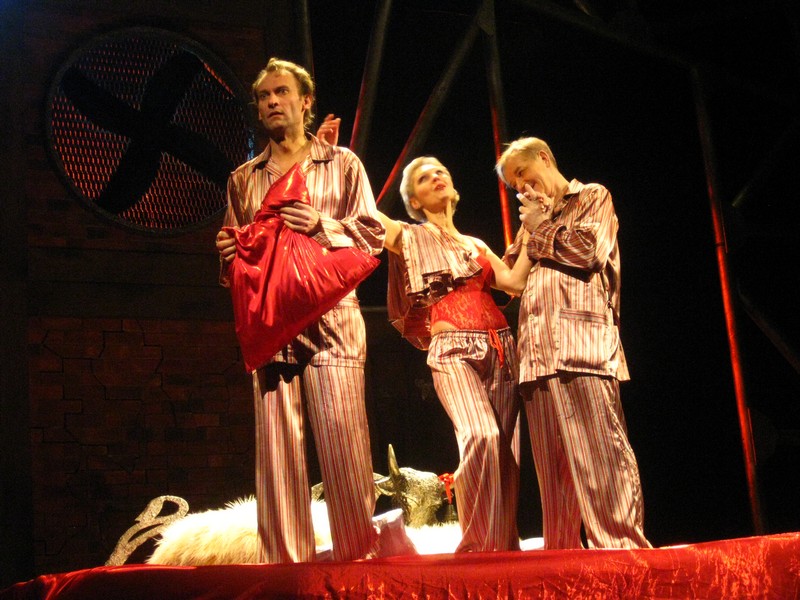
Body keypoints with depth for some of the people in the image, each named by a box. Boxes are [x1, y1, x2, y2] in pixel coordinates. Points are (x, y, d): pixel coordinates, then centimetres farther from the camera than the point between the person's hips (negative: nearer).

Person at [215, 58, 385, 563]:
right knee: (276, 444, -2)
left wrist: (321, 224, -9)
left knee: (342, 439, -10)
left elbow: (373, 236, 6)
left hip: (330, 315, -3)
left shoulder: (341, 164, 13)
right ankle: (286, 560, 3)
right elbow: (234, 268, 25)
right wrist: (228, 252, 2)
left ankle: (359, 551, -2)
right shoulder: (243, 180, 21)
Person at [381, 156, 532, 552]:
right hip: (452, 349, -5)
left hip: (500, 348, 5)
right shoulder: (410, 237, 12)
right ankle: (476, 545, -15)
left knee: (502, 451, -2)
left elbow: (516, 282, 10)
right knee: (481, 436, -26)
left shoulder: (475, 245, 24)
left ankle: (504, 546, 8)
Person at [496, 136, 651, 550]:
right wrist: (526, 232, 13)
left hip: (581, 344, -6)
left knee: (598, 452, -14)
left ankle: (622, 543, -14)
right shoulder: (536, 220, 30)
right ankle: (562, 551, 5)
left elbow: (586, 249, -5)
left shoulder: (592, 197, 12)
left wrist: (540, 230, 7)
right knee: (552, 465, 3)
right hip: (538, 353, 6)